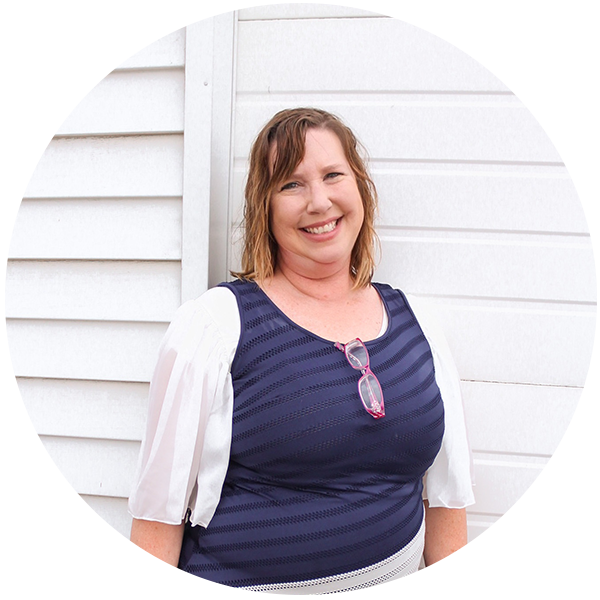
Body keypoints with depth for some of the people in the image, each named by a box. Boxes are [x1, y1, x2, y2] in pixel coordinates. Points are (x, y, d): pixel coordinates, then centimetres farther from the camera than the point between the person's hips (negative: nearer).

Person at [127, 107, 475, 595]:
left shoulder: (416, 326, 0)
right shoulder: (213, 326, -13)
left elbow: (445, 495, 5)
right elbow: (160, 508, -12)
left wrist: (452, 591, 4)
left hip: (391, 580, 4)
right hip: (238, 583, -3)